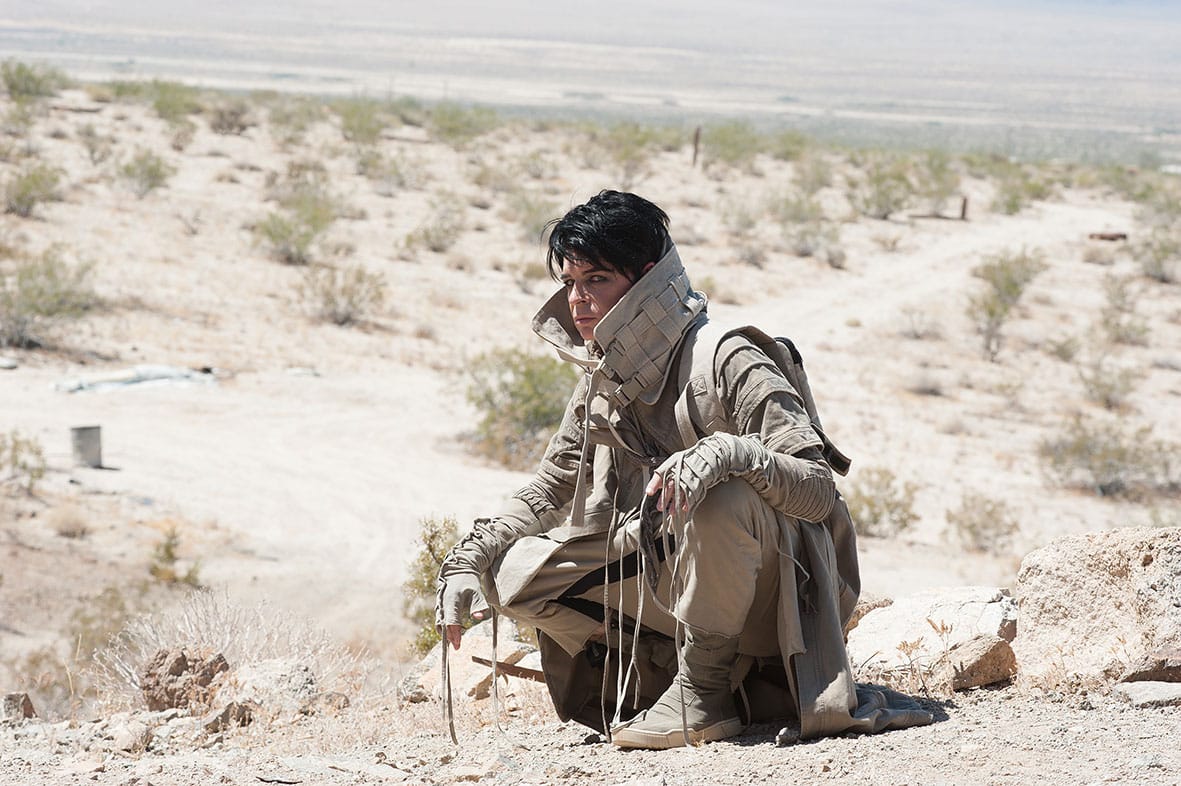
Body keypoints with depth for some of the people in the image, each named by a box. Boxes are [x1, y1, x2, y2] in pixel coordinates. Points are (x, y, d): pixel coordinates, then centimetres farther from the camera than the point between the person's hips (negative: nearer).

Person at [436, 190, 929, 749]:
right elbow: (549, 490, 17)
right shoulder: (600, 382, 4)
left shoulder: (723, 362, -19)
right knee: (516, 576, -6)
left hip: (771, 593, -7)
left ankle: (703, 695, -20)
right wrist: (470, 560, 3)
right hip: (668, 568, 7)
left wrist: (726, 455, -44)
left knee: (721, 496, -38)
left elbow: (819, 491, -26)